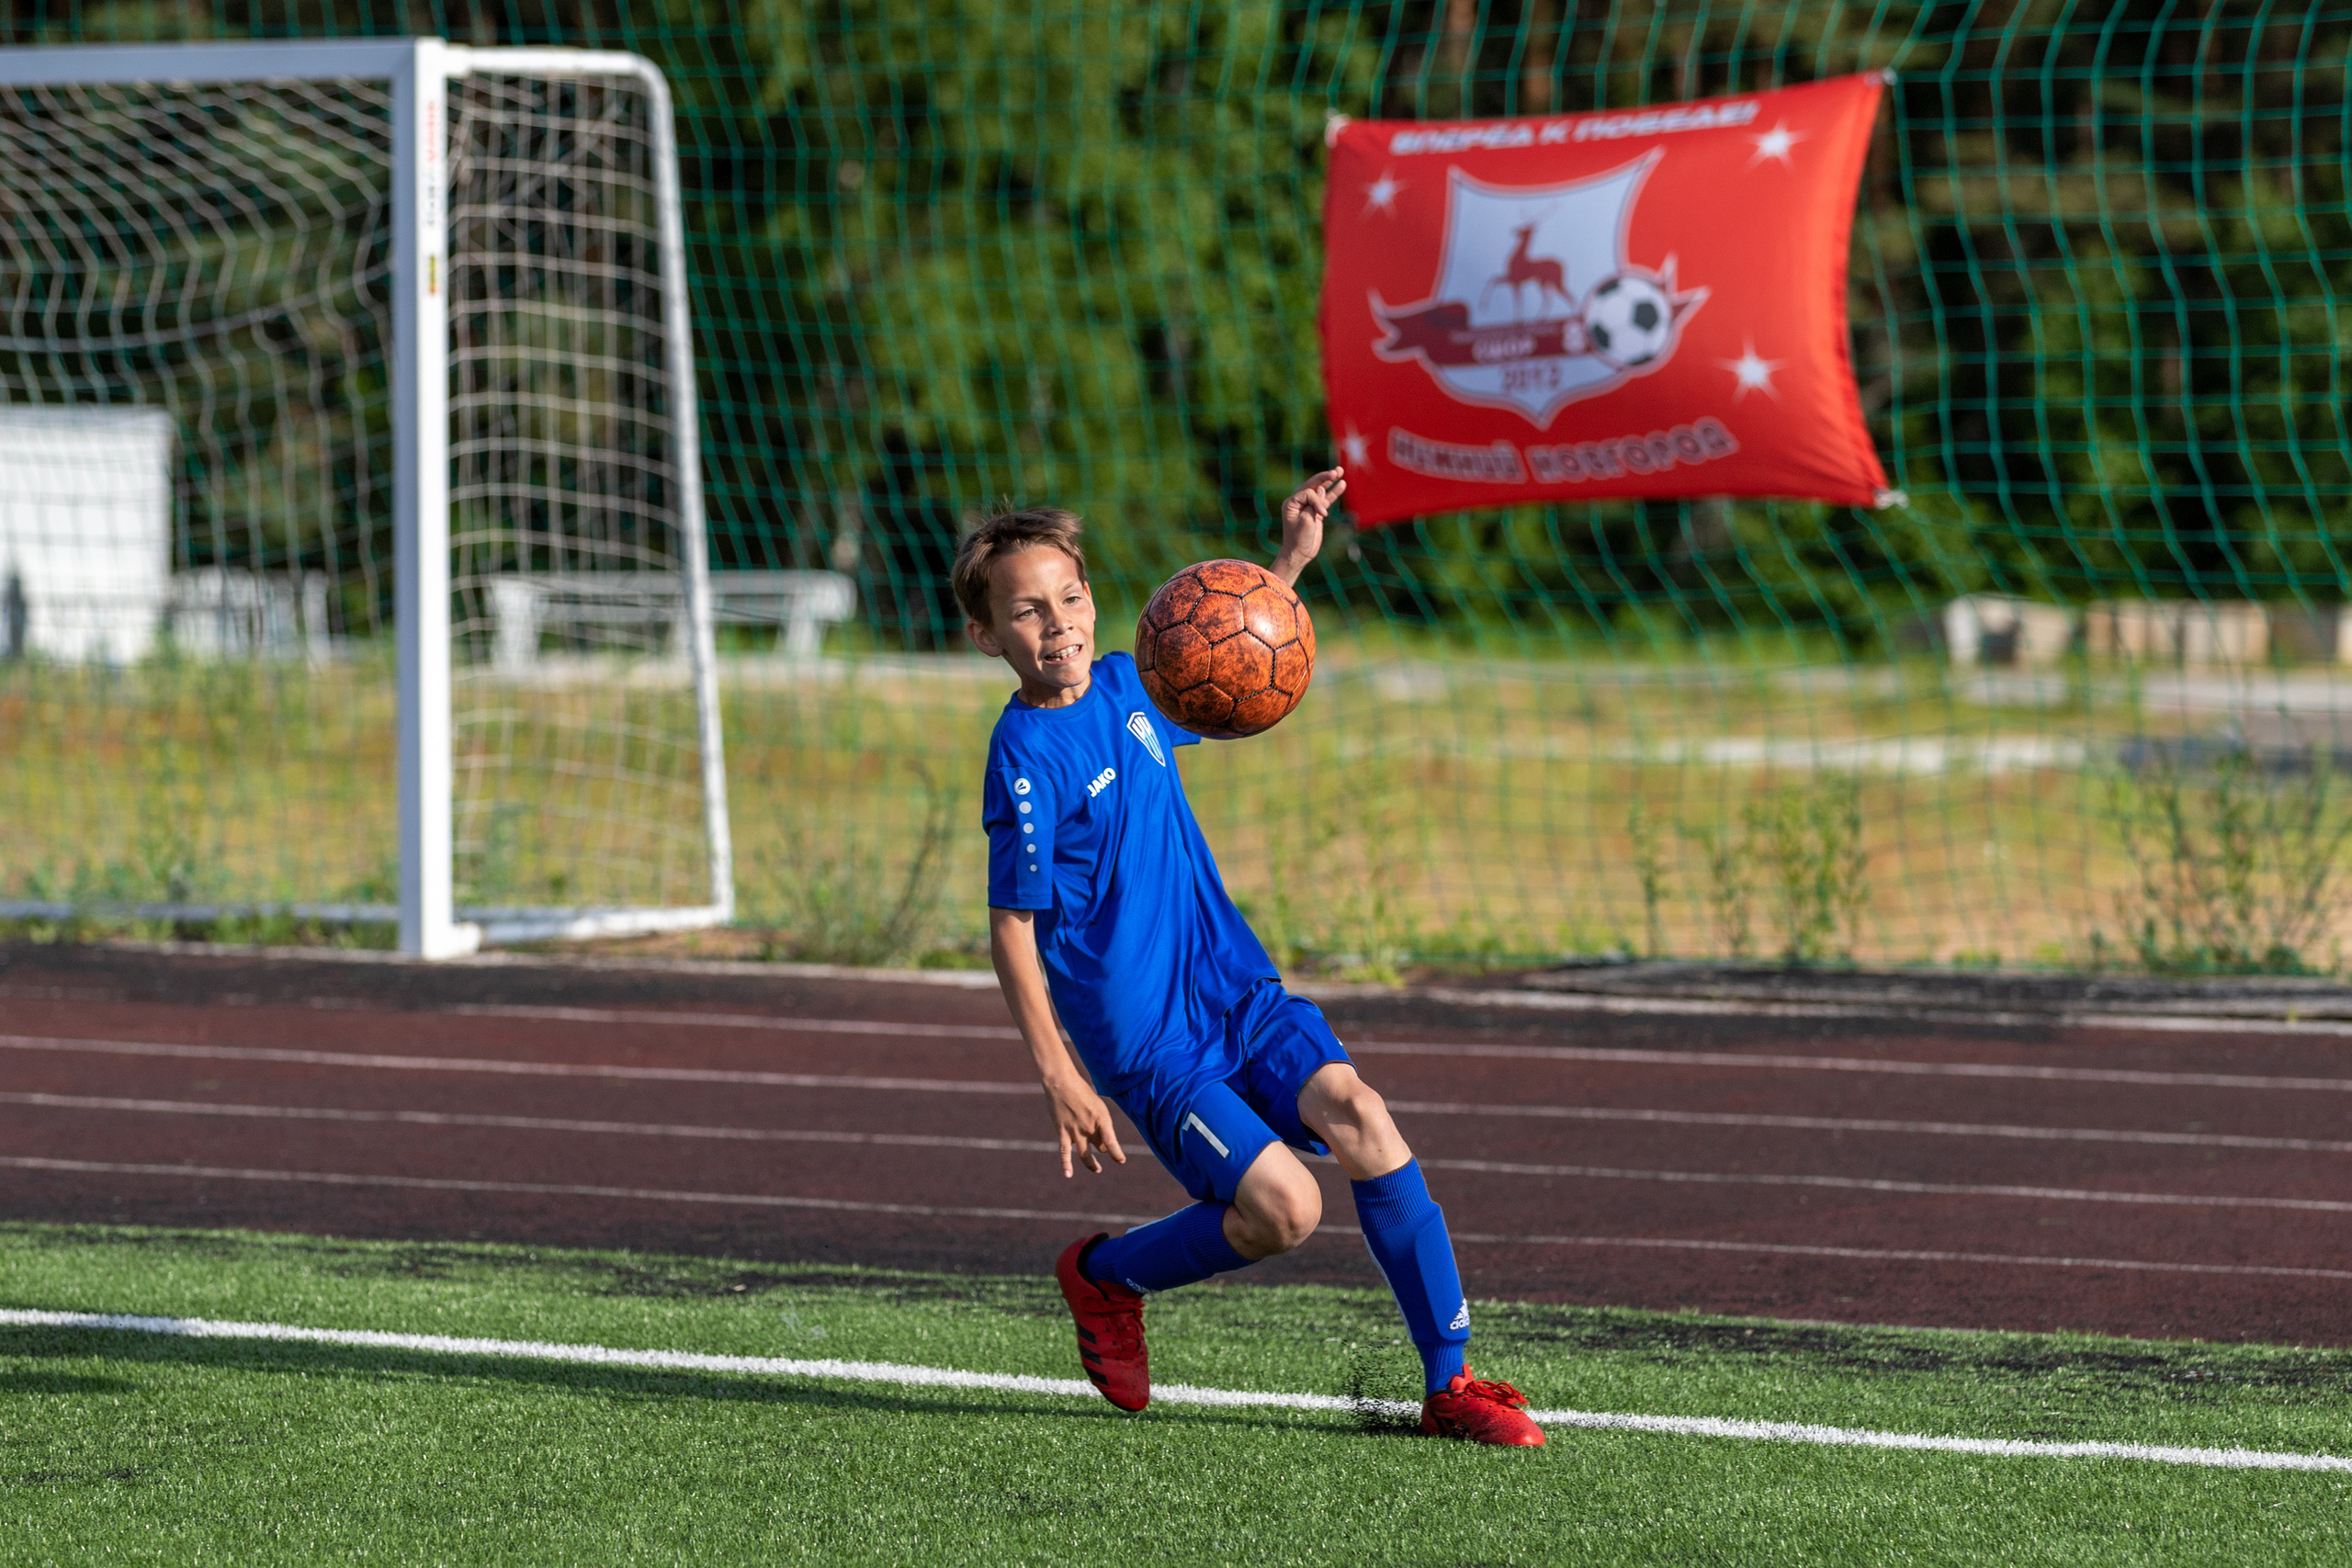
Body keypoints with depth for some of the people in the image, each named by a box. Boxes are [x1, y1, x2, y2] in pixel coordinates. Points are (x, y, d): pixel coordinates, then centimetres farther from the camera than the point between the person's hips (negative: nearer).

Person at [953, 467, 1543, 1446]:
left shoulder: (1124, 685, 7)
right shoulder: (1028, 757, -14)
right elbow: (1011, 929, -14)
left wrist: (1290, 564, 21)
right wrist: (1058, 1077, -19)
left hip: (1236, 989, 6)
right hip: (1144, 1042, -6)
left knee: (1360, 1119, -17)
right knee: (1284, 1208, -18)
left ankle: (1450, 1384, -11)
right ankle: (1104, 1275, 12)